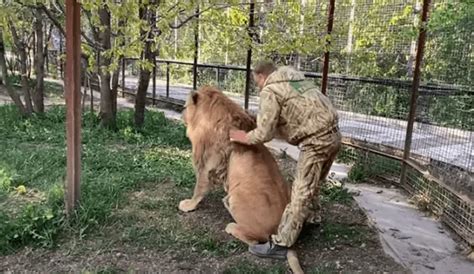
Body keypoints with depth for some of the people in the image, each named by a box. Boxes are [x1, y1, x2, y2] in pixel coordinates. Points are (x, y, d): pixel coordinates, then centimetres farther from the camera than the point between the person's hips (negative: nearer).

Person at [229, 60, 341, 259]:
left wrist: (245, 137, 6)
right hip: (332, 134, 10)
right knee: (312, 183, 26)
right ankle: (312, 216, 47)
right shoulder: (293, 78, 21)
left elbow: (264, 134, -12)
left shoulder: (270, 91, -7)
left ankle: (280, 244, -2)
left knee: (301, 192, -8)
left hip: (317, 140, -9)